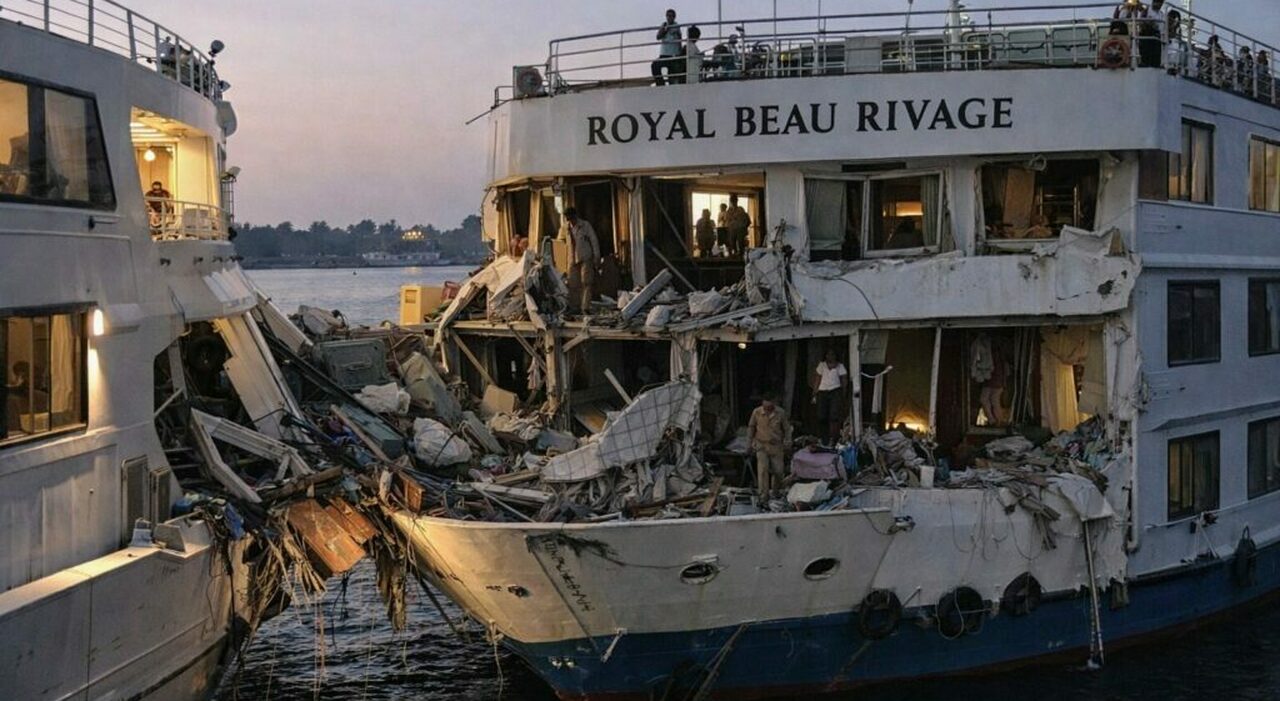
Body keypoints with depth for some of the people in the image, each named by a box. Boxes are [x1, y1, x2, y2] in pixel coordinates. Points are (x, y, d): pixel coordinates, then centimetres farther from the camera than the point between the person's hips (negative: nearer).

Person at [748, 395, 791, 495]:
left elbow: (787, 429, 1)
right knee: (763, 469, -10)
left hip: (776, 446, 1)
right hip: (761, 445, -1)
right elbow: (751, 427, 3)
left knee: (778, 470, 8)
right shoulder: (757, 412, -11)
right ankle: (763, 494, -3)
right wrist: (749, 443, 5)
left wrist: (787, 444, 0)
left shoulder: (781, 413, -12)